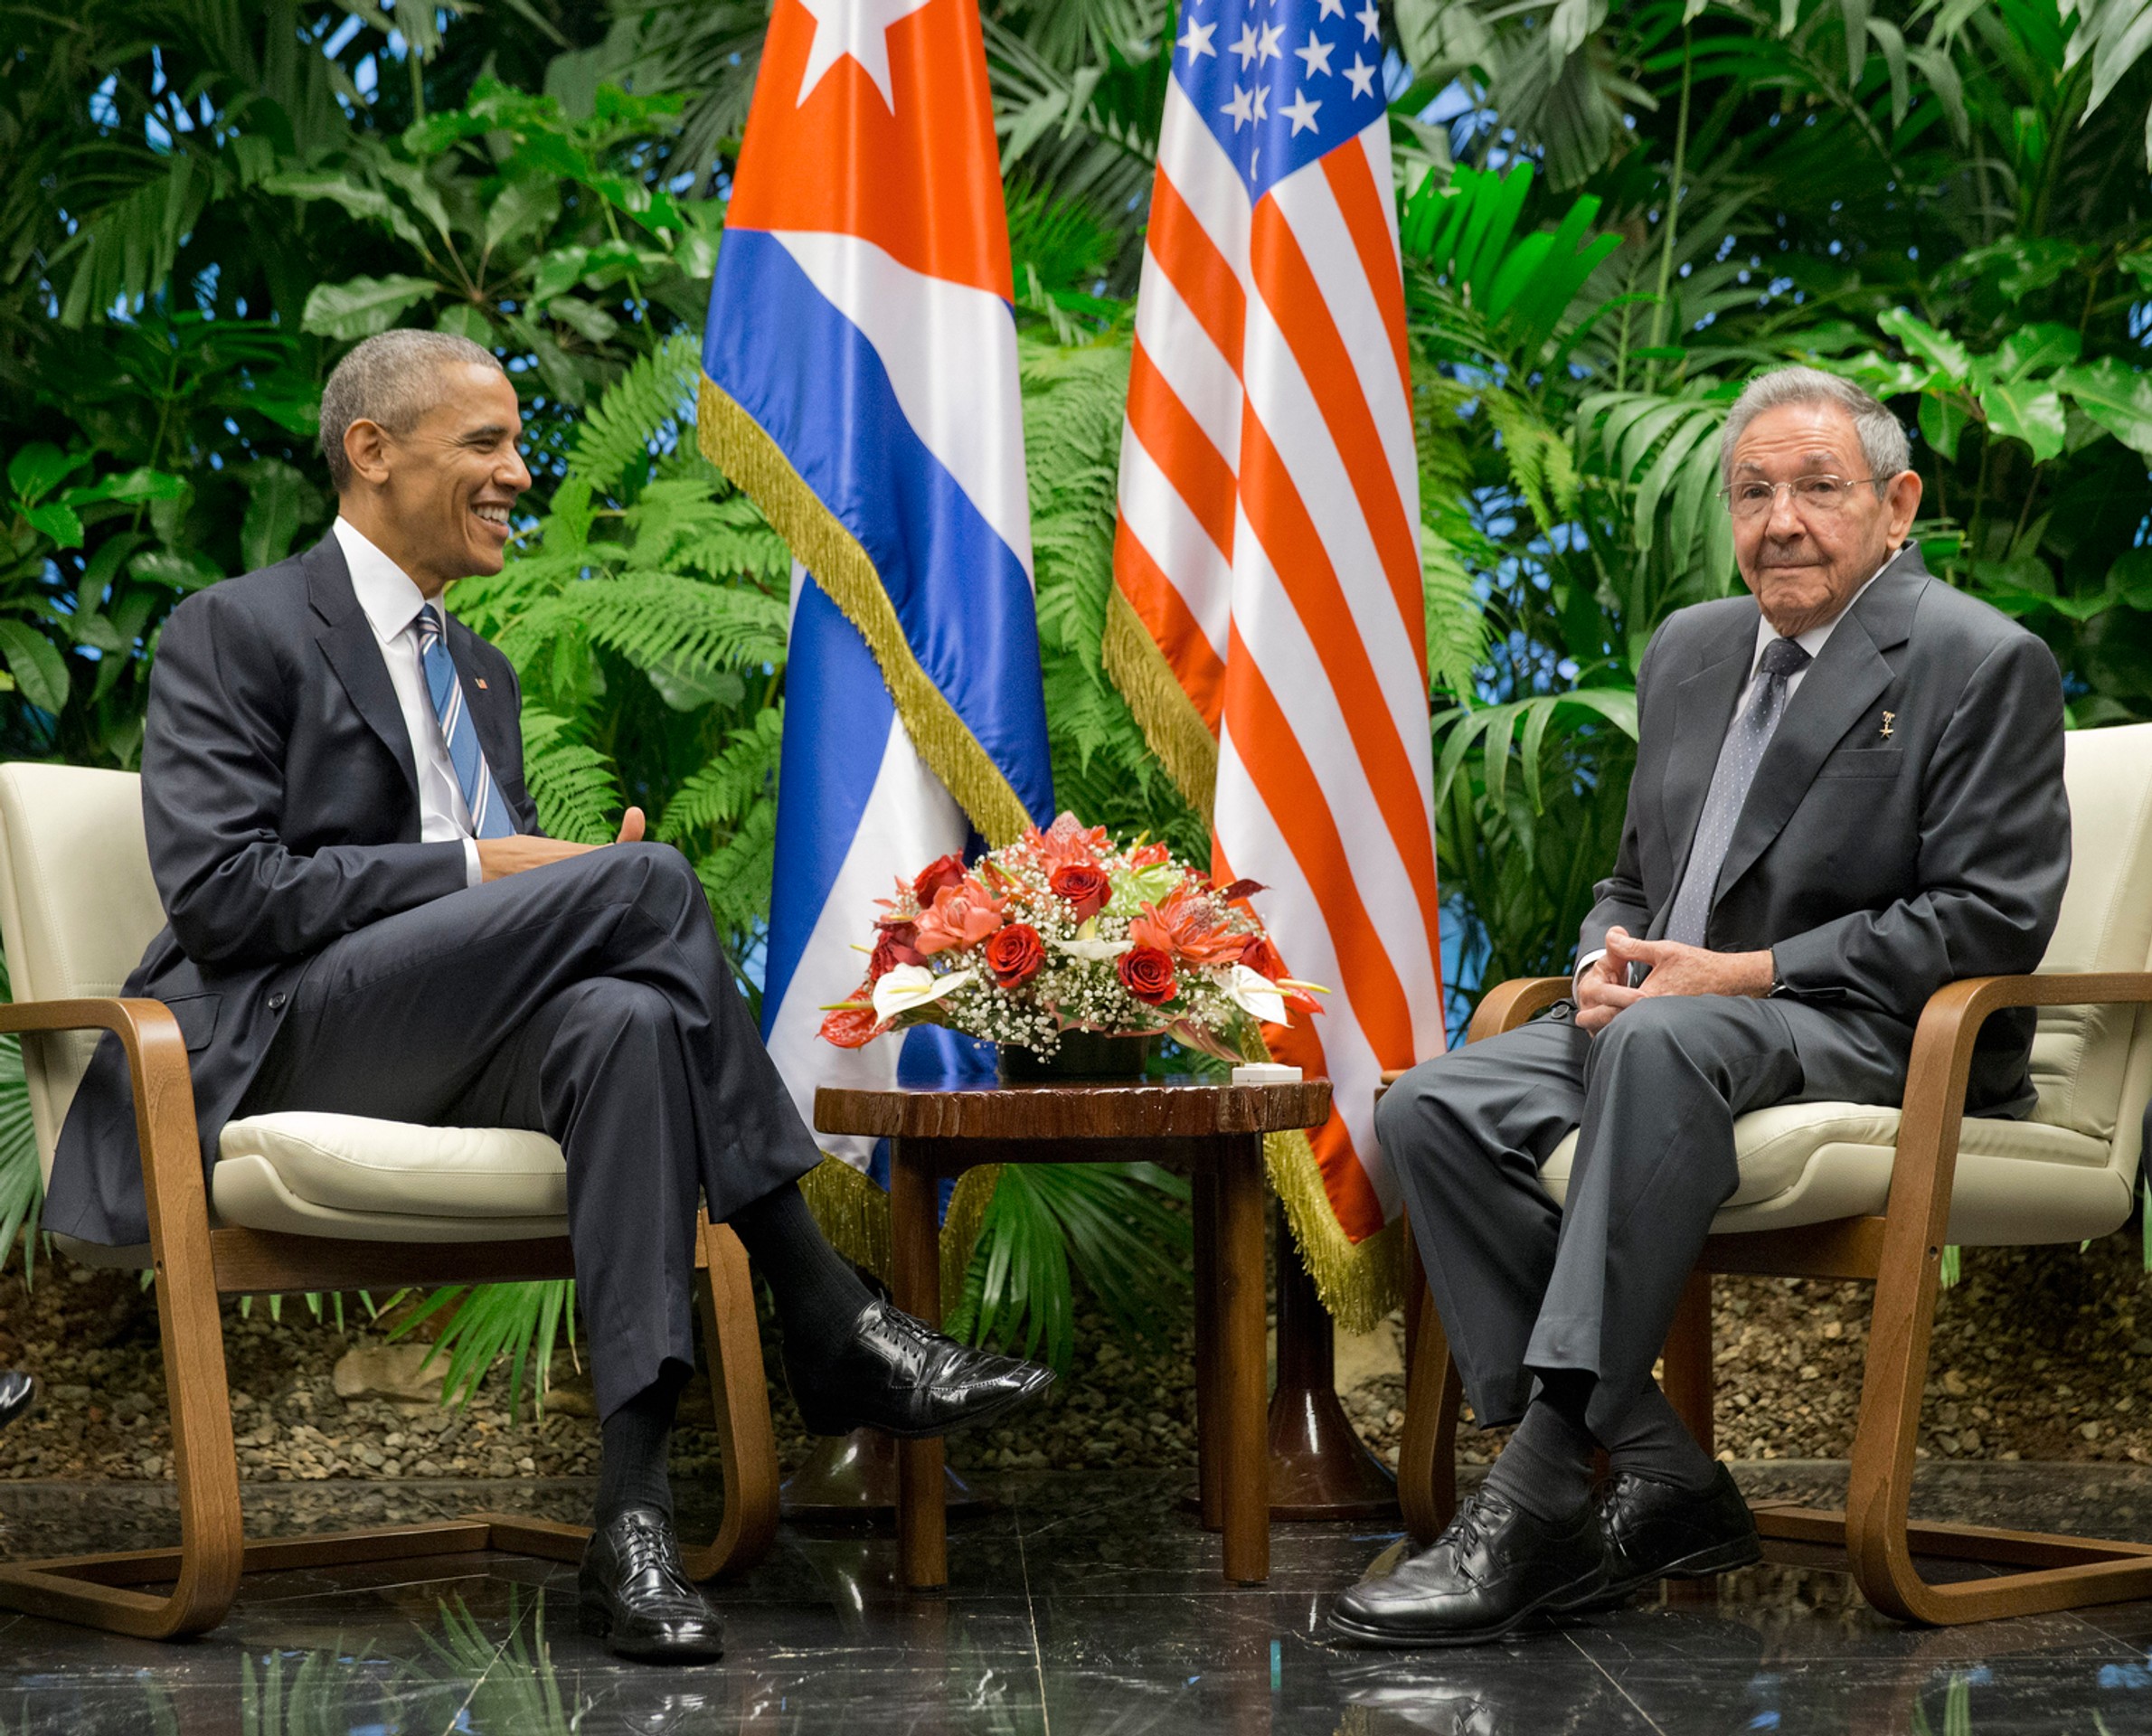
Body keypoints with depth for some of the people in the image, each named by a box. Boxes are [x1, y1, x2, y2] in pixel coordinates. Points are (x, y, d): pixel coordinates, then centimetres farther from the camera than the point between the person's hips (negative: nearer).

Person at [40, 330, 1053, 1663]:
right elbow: (219, 892, -11)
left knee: (624, 1020, -33)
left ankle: (634, 1510, -41)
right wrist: (476, 869, -15)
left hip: (439, 1053, 6)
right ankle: (831, 1325, -23)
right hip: (277, 1046, -6)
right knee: (649, 879, -26)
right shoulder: (237, 631, 1)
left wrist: (576, 871, 2)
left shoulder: (481, 673, 26)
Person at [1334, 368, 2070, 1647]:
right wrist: (1608, 957, 0)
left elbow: (1992, 919, -12)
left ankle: (1540, 1492, -42)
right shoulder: (1692, 650, 19)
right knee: (1433, 1108, -18)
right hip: (1664, 1012, 8)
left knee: (1665, 1044, -39)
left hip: (1878, 1041, -7)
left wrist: (1749, 975, -18)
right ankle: (1662, 1482, -20)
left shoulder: (1985, 664, -4)